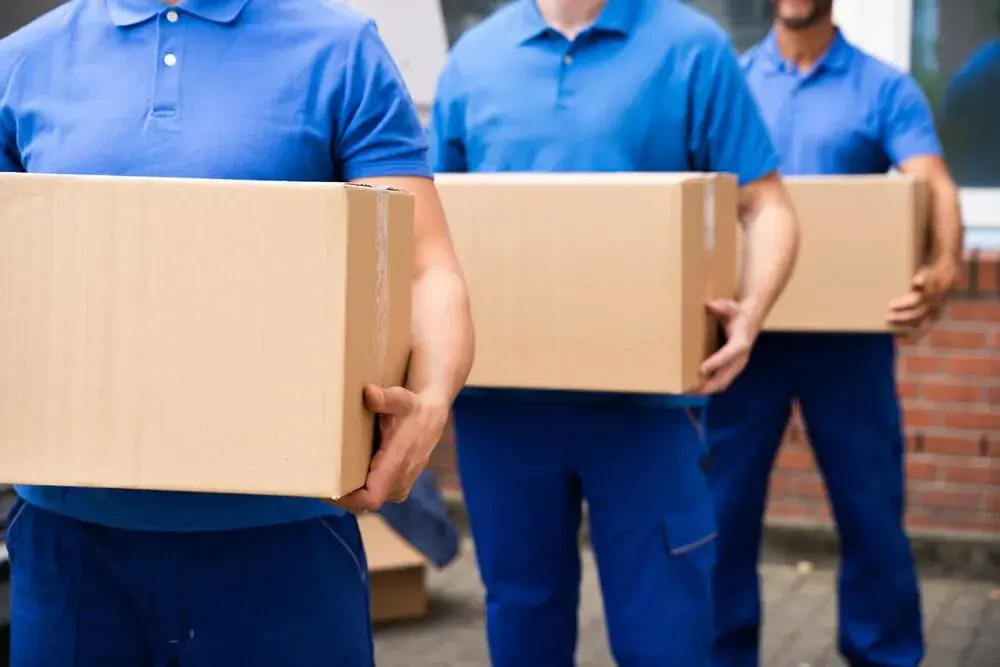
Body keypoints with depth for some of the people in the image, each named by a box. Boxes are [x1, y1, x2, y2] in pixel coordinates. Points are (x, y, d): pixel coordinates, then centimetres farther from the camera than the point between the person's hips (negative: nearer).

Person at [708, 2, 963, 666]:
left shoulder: (886, 88, 1)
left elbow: (934, 187, -11)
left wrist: (945, 266, -32)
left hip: (848, 337, -1)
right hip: (746, 332, 2)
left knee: (870, 509, 5)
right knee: (722, 509, 6)